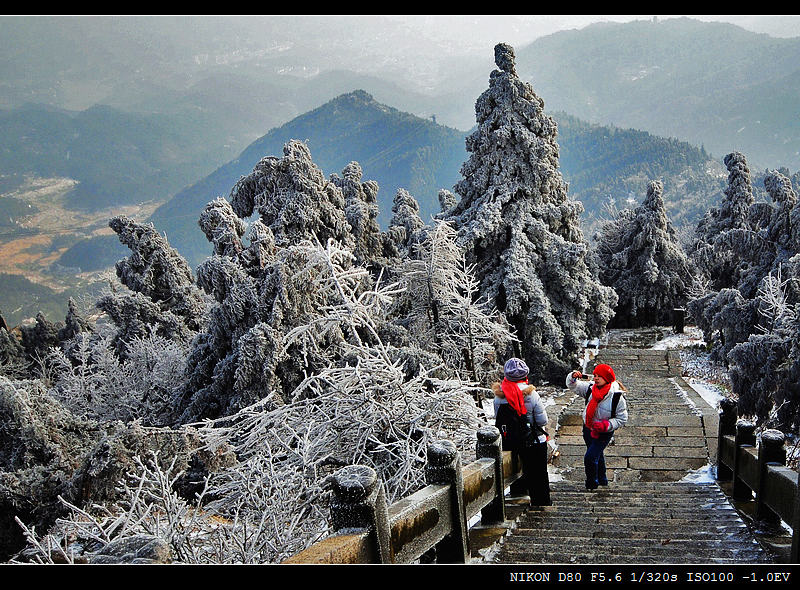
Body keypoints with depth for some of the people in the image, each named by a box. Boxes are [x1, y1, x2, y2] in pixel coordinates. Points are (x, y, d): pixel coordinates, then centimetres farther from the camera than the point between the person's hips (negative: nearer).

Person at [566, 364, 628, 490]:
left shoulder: (617, 397, -22)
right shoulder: (590, 388, -10)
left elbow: (622, 419, -14)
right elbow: (572, 385, 3)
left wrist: (606, 425, -27)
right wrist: (573, 376, -20)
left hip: (604, 434, -6)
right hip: (588, 429, 6)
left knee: (590, 458, -15)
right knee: (597, 456, 24)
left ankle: (592, 485, 7)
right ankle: (602, 480, 46)